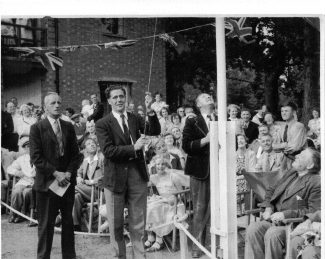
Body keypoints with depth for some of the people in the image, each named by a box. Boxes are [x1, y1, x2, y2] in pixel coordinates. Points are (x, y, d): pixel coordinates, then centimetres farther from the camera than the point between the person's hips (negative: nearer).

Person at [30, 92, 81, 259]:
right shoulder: (37, 128, -3)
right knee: (46, 224, 3)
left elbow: (75, 154, 8)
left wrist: (69, 173, -7)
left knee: (68, 222, 10)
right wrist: (56, 173, -15)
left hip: (67, 182, 4)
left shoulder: (68, 127, 10)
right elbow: (36, 157, -9)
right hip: (47, 183, -4)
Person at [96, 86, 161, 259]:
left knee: (138, 225, 10)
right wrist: (133, 148, -18)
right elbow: (108, 151, -13)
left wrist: (150, 111, -19)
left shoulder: (135, 119, 8)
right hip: (115, 178, -2)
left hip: (137, 175, 2)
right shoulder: (103, 124, -3)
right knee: (116, 225, 11)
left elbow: (155, 131, -6)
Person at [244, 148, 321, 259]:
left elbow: (314, 212, -13)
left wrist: (285, 214, -17)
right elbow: (271, 190, 27)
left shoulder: (316, 183, -5)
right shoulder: (291, 173, 19)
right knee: (252, 228, -21)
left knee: (272, 233, -34)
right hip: (275, 220, 6)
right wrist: (268, 208, 7)